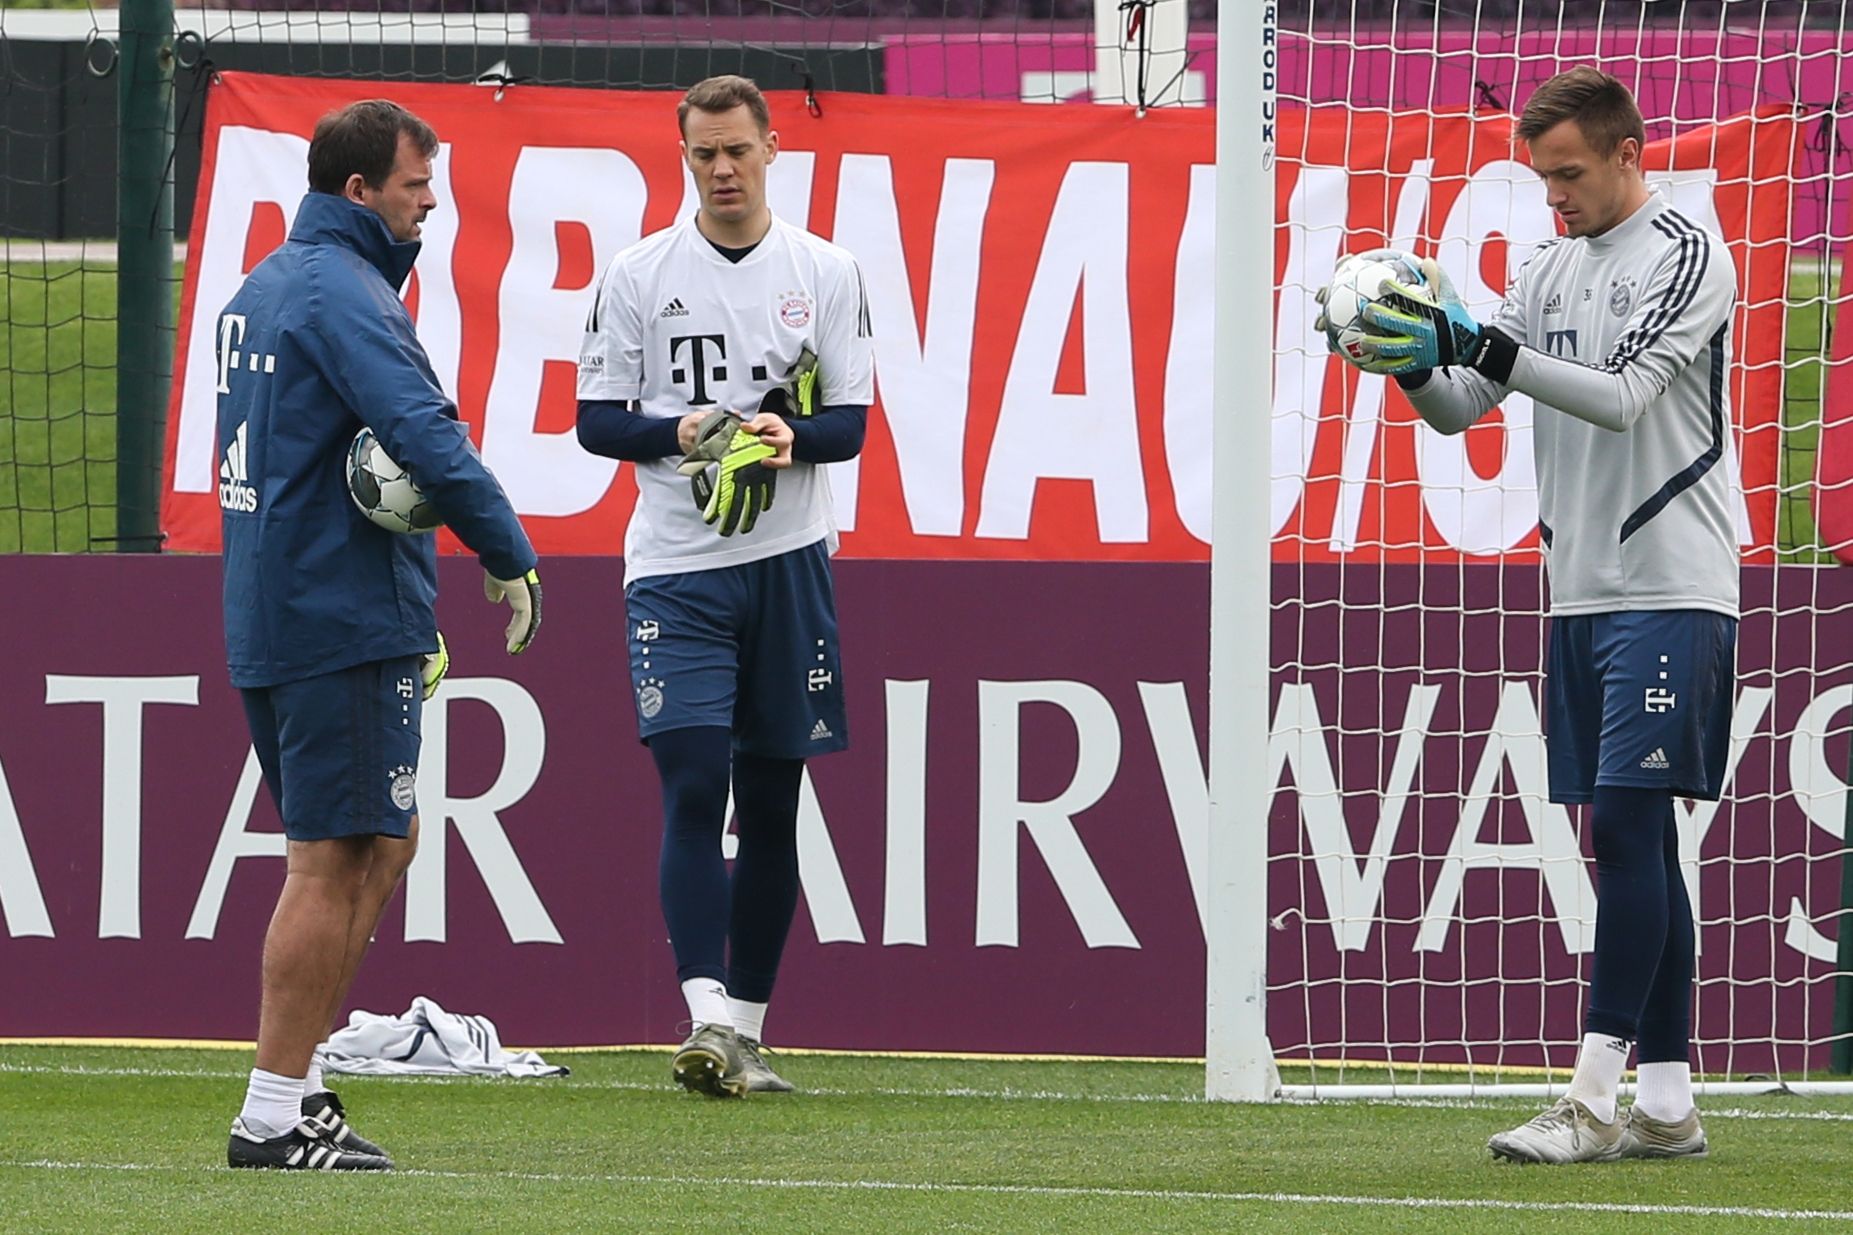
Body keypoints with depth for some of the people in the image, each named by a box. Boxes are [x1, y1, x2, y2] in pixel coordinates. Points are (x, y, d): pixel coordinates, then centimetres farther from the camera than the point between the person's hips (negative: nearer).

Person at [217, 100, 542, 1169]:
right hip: (347, 620, -10)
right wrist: (511, 557, -13)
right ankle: (275, 1116, -7)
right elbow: (426, 440, -24)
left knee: (381, 845, 17)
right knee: (334, 861, -7)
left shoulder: (264, 289, 18)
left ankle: (298, 1078, 16)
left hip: (273, 622, 10)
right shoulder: (342, 292, -14)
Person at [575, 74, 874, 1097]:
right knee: (692, 783, -15)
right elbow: (595, 419, 3)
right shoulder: (638, 275, 4)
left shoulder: (825, 274, 5)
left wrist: (785, 434, -18)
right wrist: (680, 431, -15)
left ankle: (747, 1029, 14)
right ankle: (706, 1018, -21)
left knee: (772, 802, 6)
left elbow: (849, 424, 3)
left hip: (789, 562, 2)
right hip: (676, 564, -2)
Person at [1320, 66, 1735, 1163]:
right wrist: (1416, 359, -8)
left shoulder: (1687, 257, -8)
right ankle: (1668, 1104, 9)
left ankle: (1593, 1101, -16)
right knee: (1622, 843, 7)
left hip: (1670, 589, -8)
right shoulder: (1554, 269, 15)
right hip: (1581, 590, 8)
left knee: (1629, 823, -13)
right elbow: (1463, 406, 14)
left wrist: (1474, 340, -26)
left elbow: (1619, 395, -19)